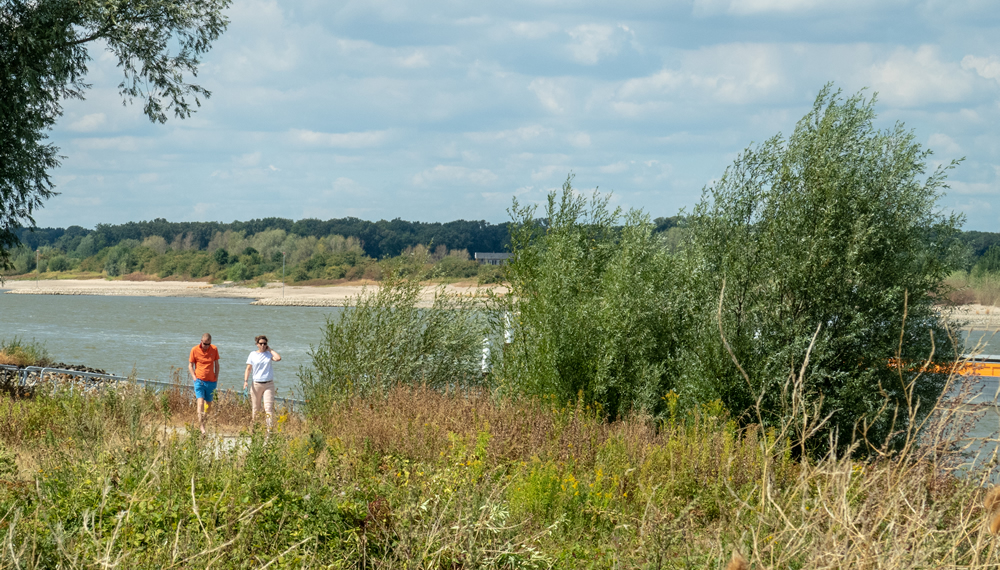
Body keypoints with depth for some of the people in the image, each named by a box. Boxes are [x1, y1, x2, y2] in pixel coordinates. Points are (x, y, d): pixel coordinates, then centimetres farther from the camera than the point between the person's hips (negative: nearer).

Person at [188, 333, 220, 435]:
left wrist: (216, 377, 7)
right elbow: (190, 365, 3)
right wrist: (194, 377, -9)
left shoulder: (214, 349, 2)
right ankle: (201, 426, -19)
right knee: (200, 402, -16)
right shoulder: (195, 350, -4)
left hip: (211, 381, 3)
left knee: (208, 403, 8)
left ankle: (204, 421, 24)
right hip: (199, 380, -3)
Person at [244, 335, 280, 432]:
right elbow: (248, 369, 7)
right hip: (256, 384, 1)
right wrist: (245, 381, -5)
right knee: (255, 408, 6)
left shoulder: (269, 354, 5)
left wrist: (270, 349, -2)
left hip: (269, 384, -1)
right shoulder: (253, 355, 5)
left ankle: (269, 428, -14)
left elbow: (278, 358, -14)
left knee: (268, 407, -10)